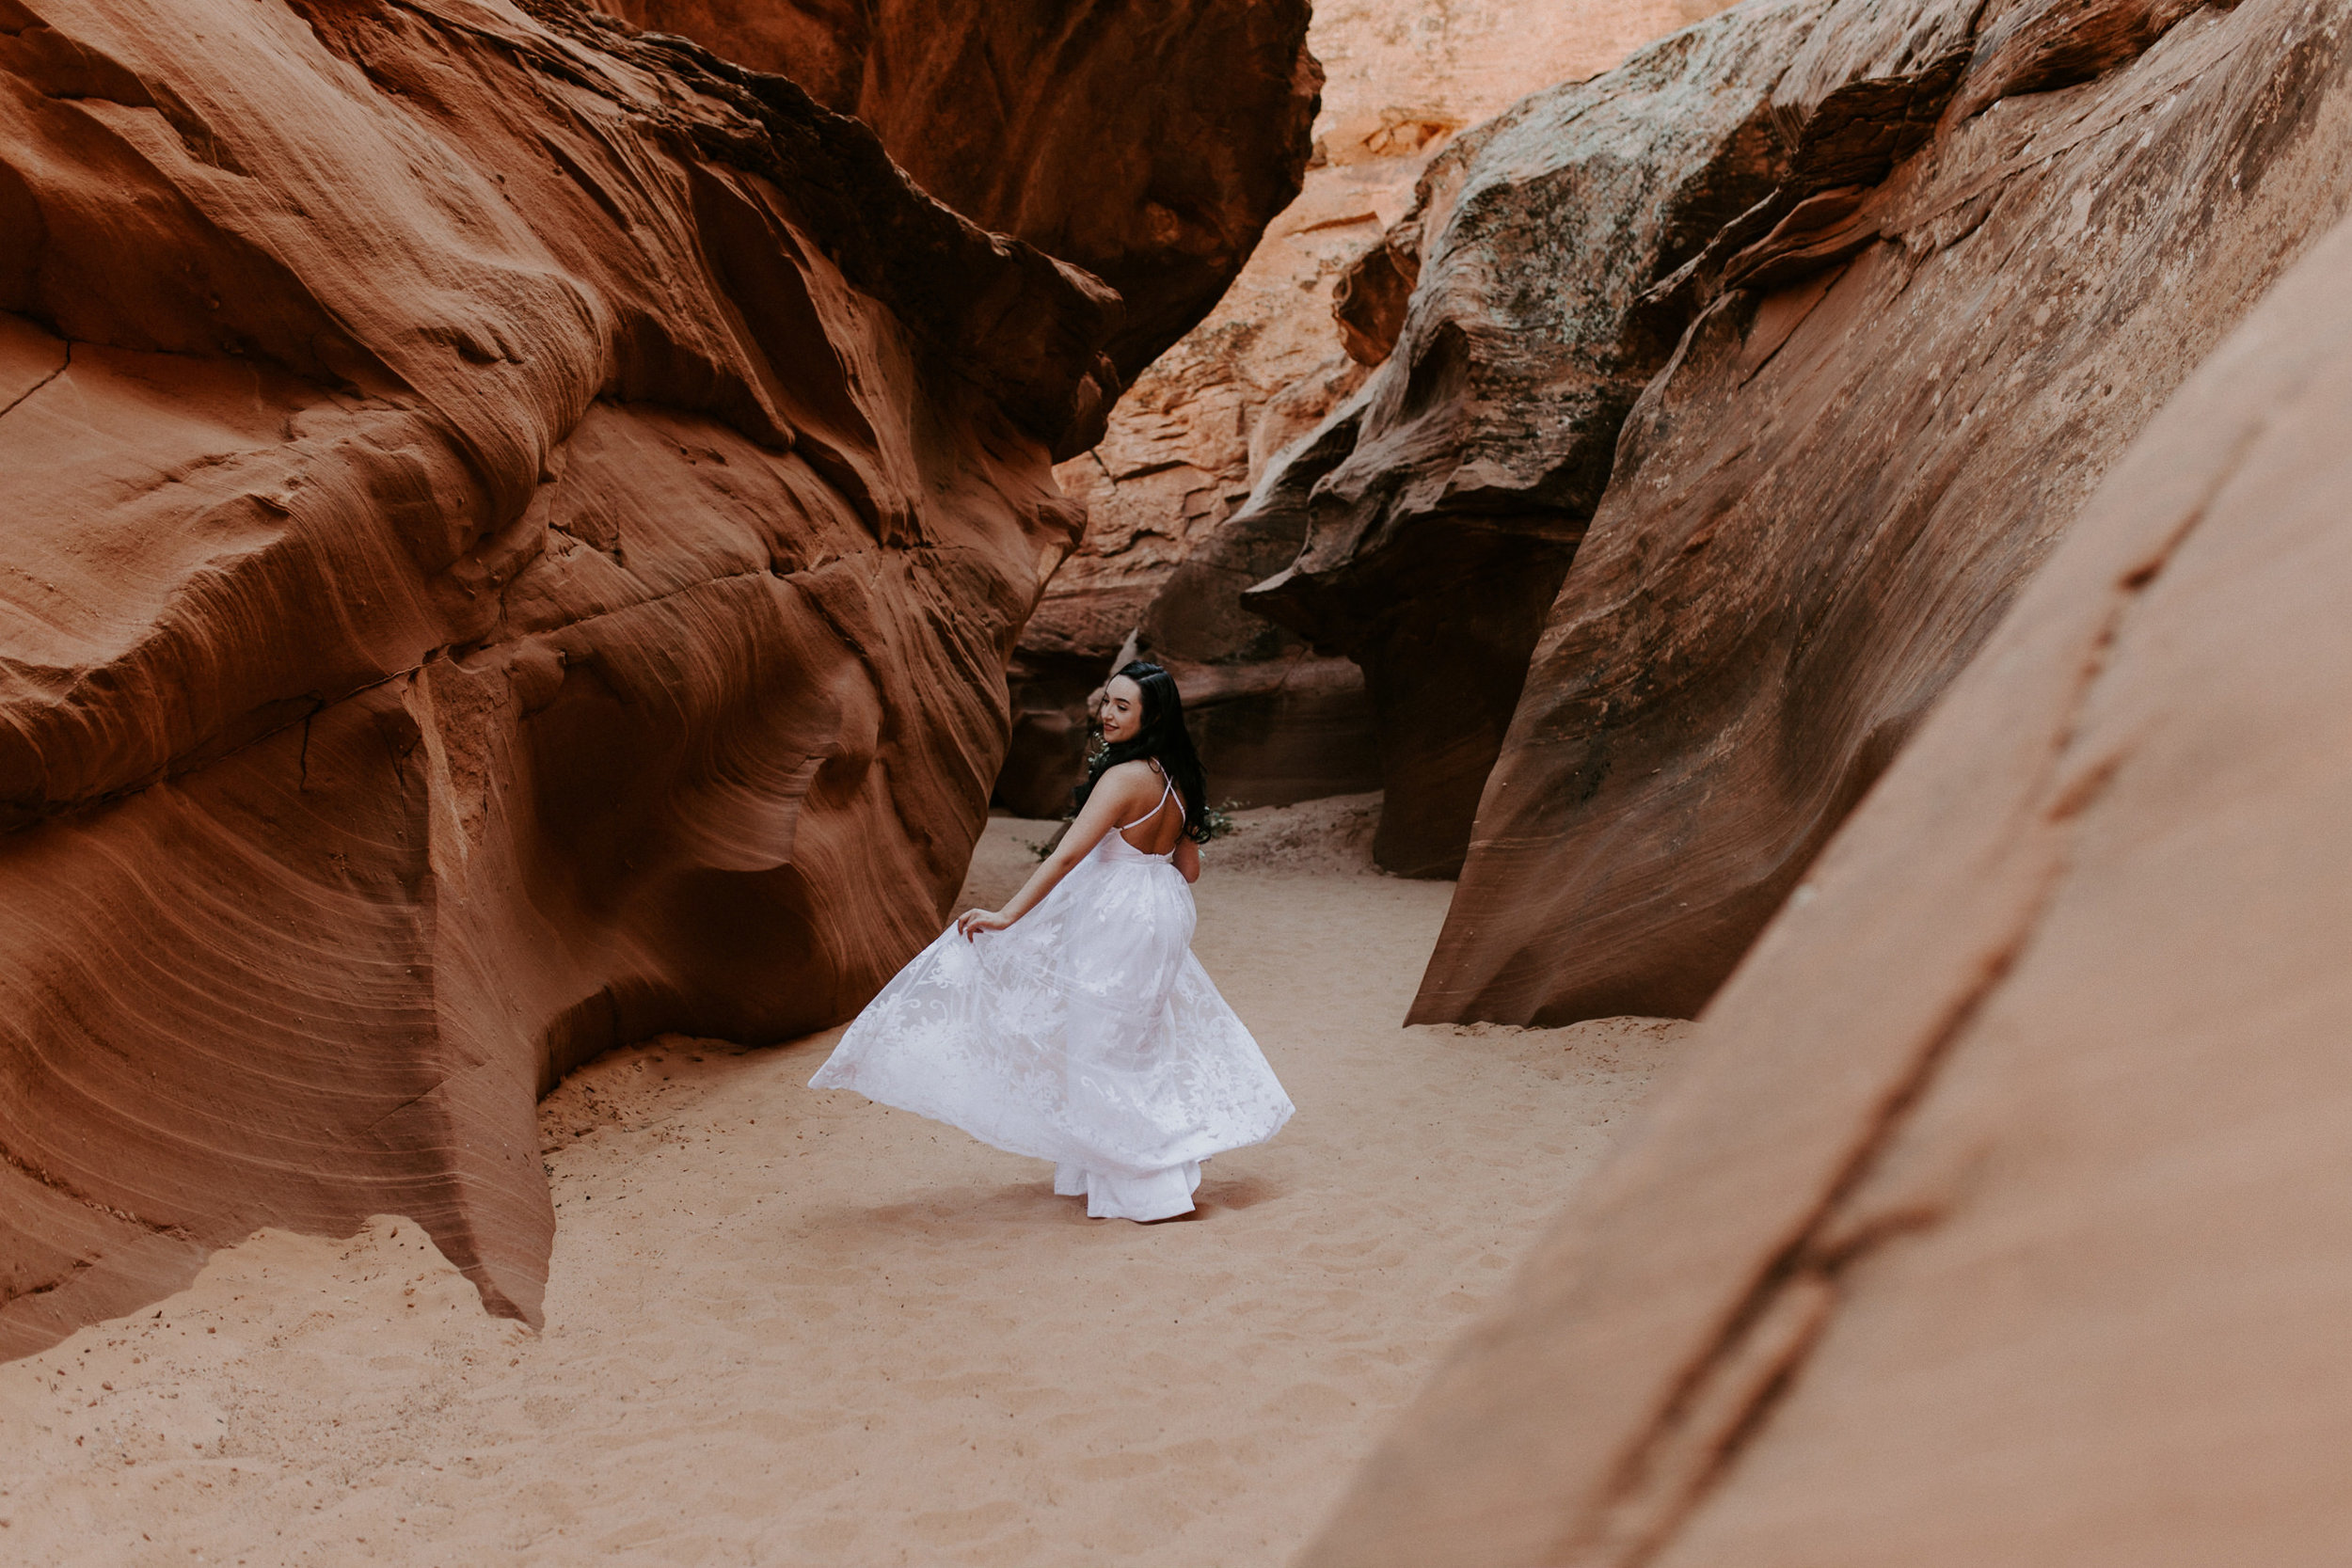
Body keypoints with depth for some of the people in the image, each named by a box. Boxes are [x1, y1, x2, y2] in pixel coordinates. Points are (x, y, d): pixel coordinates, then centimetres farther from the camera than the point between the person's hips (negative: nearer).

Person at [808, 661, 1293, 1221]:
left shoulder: (1125, 777, -21)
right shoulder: (1175, 779, 4)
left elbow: (1066, 856, -26)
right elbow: (1189, 869, 11)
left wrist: (1006, 916, -26)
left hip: (1115, 926, -9)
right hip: (1162, 920, 9)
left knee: (1108, 1053, 3)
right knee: (1141, 1046, 20)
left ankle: (1145, 1190, 9)